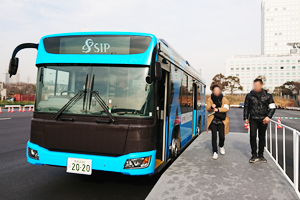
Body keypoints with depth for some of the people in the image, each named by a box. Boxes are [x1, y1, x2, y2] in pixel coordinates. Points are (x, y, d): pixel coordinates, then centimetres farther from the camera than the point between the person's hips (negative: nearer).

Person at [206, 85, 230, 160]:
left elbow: (226, 109, -7)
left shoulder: (224, 99, 5)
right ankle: (215, 152, 6)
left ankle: (221, 146, 30)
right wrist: (211, 107, -25)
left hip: (221, 120, 0)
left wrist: (218, 109, -21)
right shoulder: (210, 99, 7)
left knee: (222, 136, -3)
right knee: (214, 136, -5)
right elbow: (207, 108, -2)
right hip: (213, 120, 0)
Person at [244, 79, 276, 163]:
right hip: (253, 119, 0)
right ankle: (254, 155, 2)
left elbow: (272, 107, 5)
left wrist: (268, 116, -10)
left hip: (263, 119, 0)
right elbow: (246, 107, 11)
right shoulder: (249, 96, 3)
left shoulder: (268, 96, 2)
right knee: (253, 136, -8)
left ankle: (261, 155, 20)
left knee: (262, 137, 8)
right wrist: (246, 118, 7)